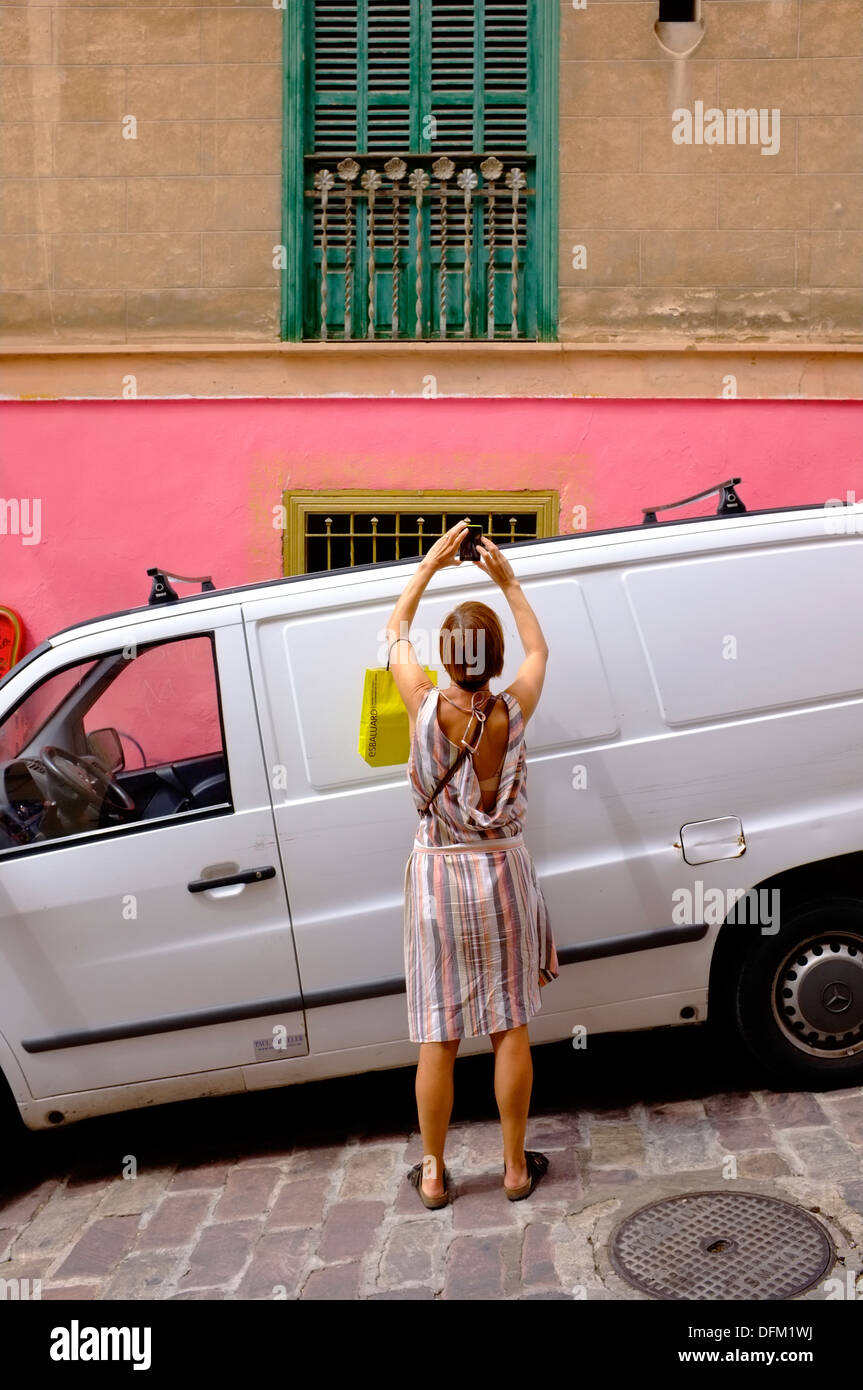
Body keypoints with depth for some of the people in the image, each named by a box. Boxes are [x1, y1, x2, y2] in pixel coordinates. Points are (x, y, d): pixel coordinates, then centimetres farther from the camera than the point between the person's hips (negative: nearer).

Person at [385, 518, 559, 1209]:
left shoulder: (426, 707, -14)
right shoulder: (513, 711, -12)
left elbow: (395, 632, 5)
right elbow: (539, 649, 10)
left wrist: (429, 566, 12)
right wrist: (509, 582, 14)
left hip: (437, 877, 0)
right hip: (502, 874, 1)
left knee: (438, 1036, 8)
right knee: (511, 1028, 11)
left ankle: (433, 1173, 21)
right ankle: (516, 1167, 23)